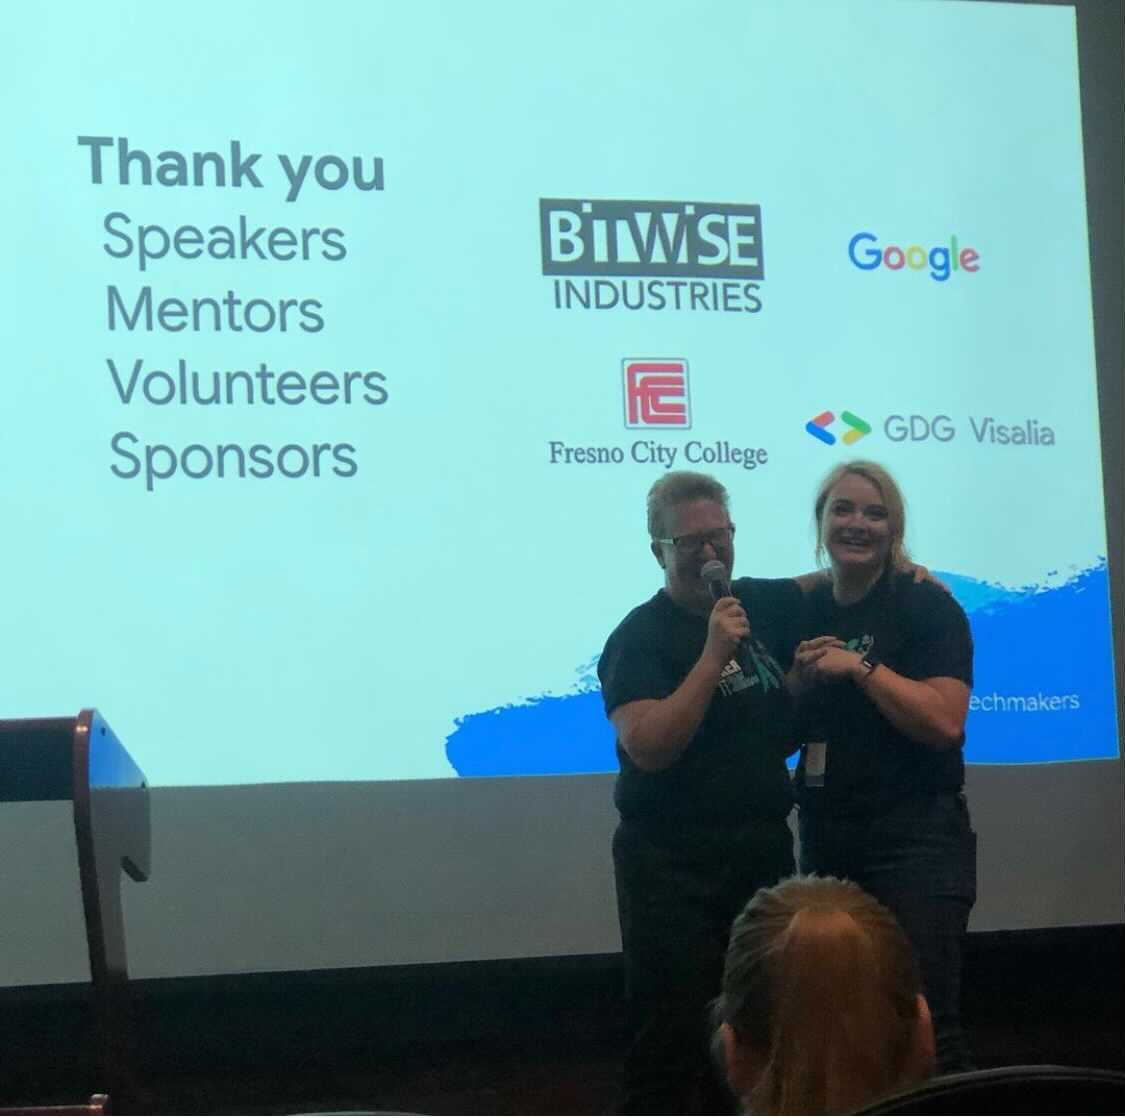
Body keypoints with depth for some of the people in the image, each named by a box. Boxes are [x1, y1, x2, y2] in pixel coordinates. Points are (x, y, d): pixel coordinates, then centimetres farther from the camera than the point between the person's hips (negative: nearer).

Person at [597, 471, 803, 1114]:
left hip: (765, 850, 5)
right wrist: (713, 655, -23)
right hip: (673, 864, -5)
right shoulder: (641, 638, -8)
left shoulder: (769, 604, 7)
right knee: (673, 1037, -6)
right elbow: (648, 748, -21)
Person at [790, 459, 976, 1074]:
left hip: (914, 839, -6)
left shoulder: (925, 606, -6)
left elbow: (946, 721, -19)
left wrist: (859, 666, -18)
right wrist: (801, 679, -1)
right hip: (827, 843, 6)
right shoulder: (806, 610, 12)